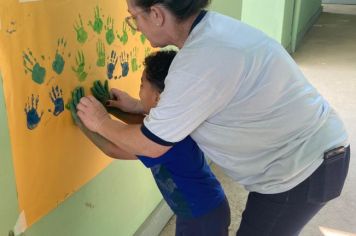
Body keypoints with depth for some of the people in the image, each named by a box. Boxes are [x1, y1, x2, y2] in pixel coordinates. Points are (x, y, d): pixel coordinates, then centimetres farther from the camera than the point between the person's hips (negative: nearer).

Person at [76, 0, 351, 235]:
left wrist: (101, 122, -3)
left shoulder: (203, 57, -31)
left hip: (301, 168, -9)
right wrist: (137, 106, 12)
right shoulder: (210, 29, -1)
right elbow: (192, 100, 15)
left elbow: (151, 144, -20)